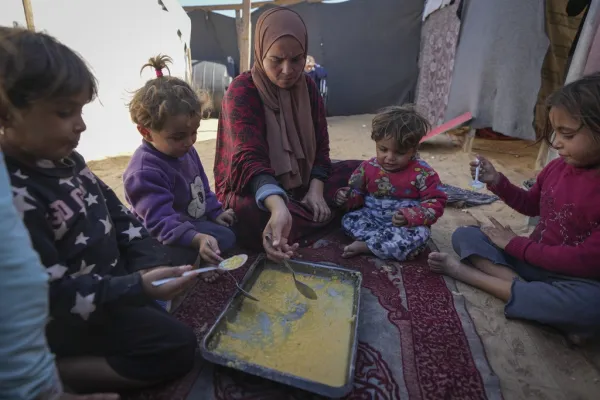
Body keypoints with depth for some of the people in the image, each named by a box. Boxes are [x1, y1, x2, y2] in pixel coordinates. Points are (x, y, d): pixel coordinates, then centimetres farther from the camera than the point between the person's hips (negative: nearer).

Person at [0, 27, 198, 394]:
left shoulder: (63, 159, -1)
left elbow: (112, 209, 8)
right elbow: (55, 297, -28)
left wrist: (150, 261, -2)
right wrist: (139, 287, -39)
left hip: (112, 277, 9)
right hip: (71, 317, -8)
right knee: (180, 346, -10)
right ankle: (60, 372, -1)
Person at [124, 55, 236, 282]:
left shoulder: (186, 150, 2)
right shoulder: (144, 171, -29)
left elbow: (202, 187, 16)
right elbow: (162, 221, -36)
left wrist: (215, 213, 10)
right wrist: (198, 239, -49)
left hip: (196, 221, 10)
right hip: (170, 239, -9)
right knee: (225, 238, -27)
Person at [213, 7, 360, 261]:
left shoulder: (307, 86, 0)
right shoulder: (241, 92, -18)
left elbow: (321, 145, 2)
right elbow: (250, 160, -32)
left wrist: (316, 189, -16)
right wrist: (279, 208, -51)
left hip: (301, 182, 5)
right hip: (252, 190, -5)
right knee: (257, 218, -39)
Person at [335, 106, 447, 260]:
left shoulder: (422, 173, -11)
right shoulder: (368, 167, -1)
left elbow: (436, 203, -10)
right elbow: (358, 193, 12)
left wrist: (410, 216, -27)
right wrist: (348, 196, -14)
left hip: (406, 225, -3)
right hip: (372, 220, 3)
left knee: (419, 234, -34)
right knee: (348, 221, -18)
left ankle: (365, 246, -23)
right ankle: (396, 245, -24)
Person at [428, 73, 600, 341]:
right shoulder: (557, 167, -1)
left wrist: (516, 245, -14)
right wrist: (496, 181, -2)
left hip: (576, 279, -6)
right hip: (532, 260, 6)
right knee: (464, 235, -6)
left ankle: (465, 271, -26)